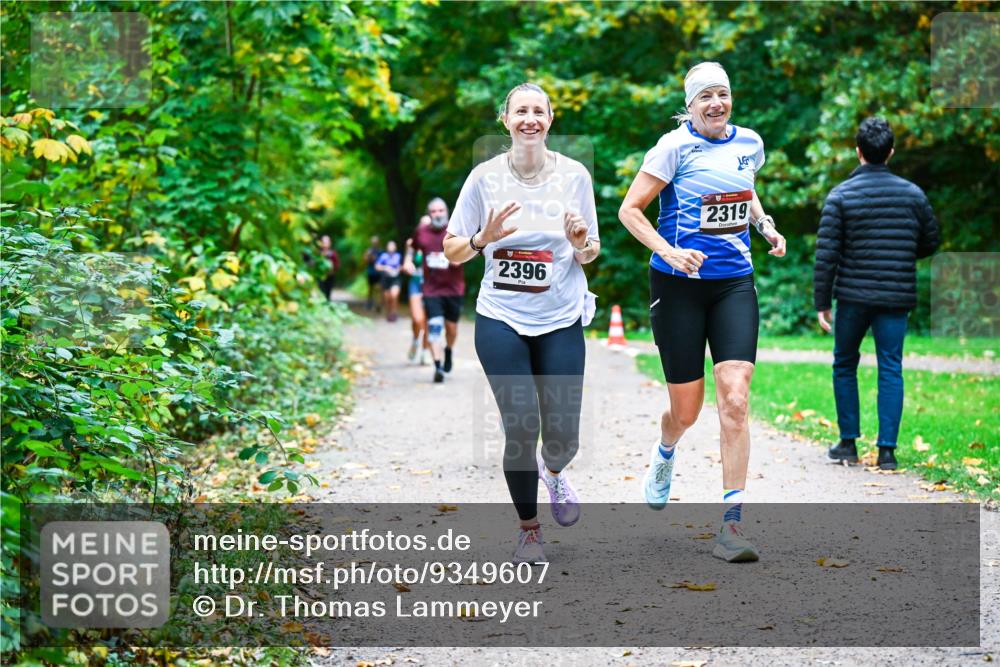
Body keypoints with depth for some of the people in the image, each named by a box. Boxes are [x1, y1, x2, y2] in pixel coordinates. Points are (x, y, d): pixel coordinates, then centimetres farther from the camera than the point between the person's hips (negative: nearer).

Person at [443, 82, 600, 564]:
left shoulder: (574, 175, 1)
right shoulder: (485, 176, -1)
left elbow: (589, 254, 9)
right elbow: (453, 252, 4)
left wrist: (581, 244, -14)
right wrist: (484, 238, -16)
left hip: (561, 321, 1)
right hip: (500, 320, -1)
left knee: (562, 437, -3)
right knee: (521, 428, -8)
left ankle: (553, 472, 36)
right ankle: (528, 529, 17)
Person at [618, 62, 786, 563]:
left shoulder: (749, 142, 8)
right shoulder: (675, 147, -8)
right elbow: (629, 210, -7)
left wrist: (765, 226, 12)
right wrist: (669, 253, -20)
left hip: (734, 284, 3)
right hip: (679, 285, -3)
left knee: (734, 399, -12)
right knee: (686, 411, 4)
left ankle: (731, 525, -10)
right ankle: (665, 453, 43)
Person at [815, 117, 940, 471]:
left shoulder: (840, 195, -5)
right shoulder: (913, 194, 2)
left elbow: (826, 254, -8)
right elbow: (930, 243, 12)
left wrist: (822, 302, -3)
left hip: (853, 296, -1)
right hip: (897, 297, 1)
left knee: (845, 366, 15)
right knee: (891, 370, 4)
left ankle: (848, 442, 16)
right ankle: (887, 450, -1)